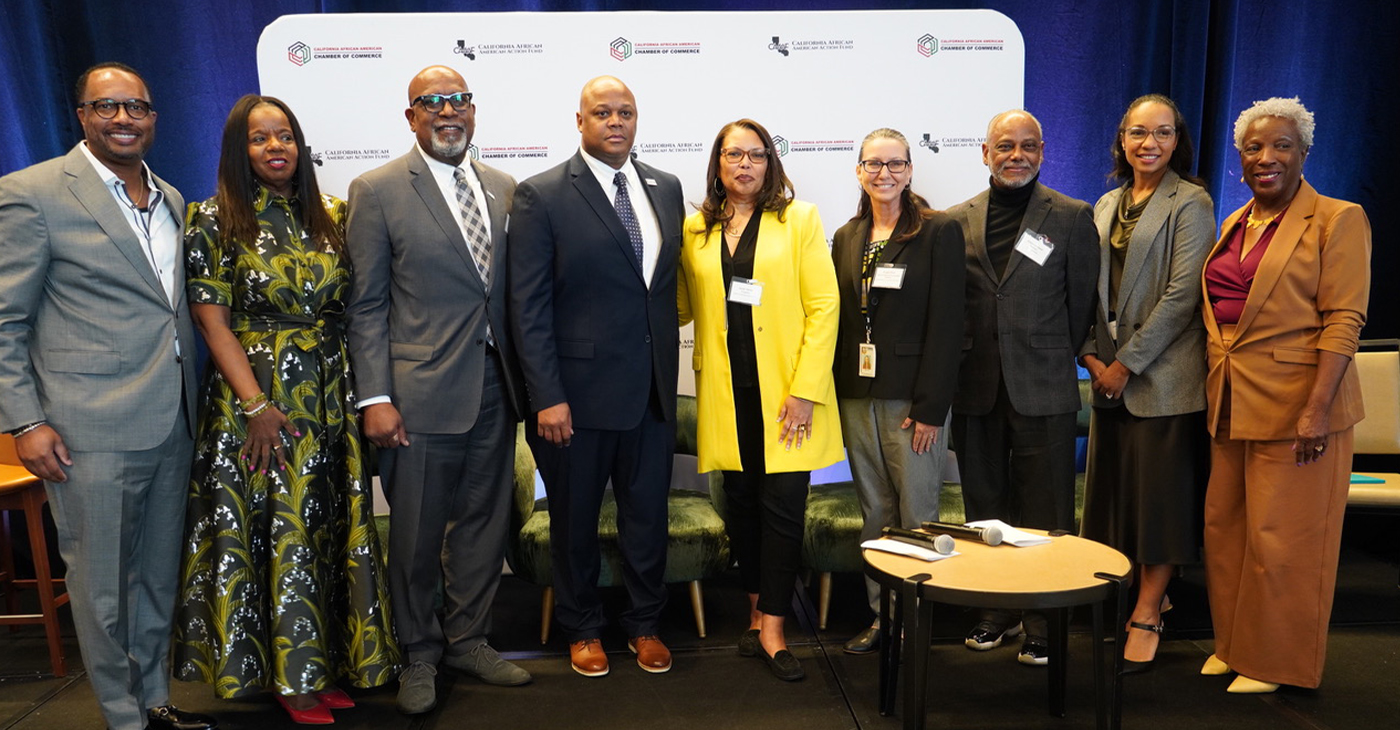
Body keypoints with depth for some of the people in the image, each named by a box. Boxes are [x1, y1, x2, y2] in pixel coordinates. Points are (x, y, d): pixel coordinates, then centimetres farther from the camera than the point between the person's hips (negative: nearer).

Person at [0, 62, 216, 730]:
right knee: (102, 584, 7)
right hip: (93, 430, -6)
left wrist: (190, 400, 14)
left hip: (172, 424, 6)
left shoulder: (170, 200, 13)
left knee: (159, 572, 17)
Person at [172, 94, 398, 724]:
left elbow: (350, 306, 7)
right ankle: (291, 676, 19)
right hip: (257, 395, -4)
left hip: (330, 398, 4)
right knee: (279, 533, 3)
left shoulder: (329, 217, 7)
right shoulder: (216, 220, -4)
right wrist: (257, 404, -16)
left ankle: (329, 660, 26)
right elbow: (212, 319, -9)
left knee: (330, 528, 10)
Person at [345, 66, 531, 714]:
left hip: (495, 390, 5)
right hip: (423, 393, -4)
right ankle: (418, 654, 28)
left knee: (484, 522, 15)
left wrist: (528, 379, 7)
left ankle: (468, 639, 33)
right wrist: (375, 398, -12)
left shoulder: (504, 189, 10)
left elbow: (514, 291, 12)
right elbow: (366, 305, -6)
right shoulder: (377, 191, -4)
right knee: (416, 534, 7)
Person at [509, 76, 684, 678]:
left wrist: (669, 367, 6)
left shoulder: (666, 188, 7)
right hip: (579, 392, -4)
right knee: (575, 520, 13)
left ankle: (645, 623, 36)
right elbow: (528, 306, -11)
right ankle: (582, 629, 35)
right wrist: (547, 397, -15)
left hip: (654, 389, 4)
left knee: (649, 515, 15)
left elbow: (670, 281, 11)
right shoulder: (542, 196, -8)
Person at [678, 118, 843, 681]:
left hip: (785, 391, -3)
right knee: (740, 503, 10)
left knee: (782, 504, -1)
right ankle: (758, 611, 26)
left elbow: (824, 305, -5)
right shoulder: (695, 229, 9)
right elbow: (681, 307, 11)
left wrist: (805, 389, -12)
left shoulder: (799, 219, 1)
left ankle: (771, 628, 9)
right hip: (727, 391, 3)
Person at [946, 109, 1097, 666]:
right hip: (976, 389, 3)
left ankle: (1043, 623, 16)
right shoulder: (958, 221, 7)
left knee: (1045, 514, 3)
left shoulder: (1074, 217, 1)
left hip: (1043, 389, -2)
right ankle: (995, 610, 25)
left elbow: (1082, 303, 3)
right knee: (985, 506, 11)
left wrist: (1053, 362, 5)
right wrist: (961, 365, 5)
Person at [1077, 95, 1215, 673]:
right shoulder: (1107, 205, 13)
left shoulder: (1190, 203, -6)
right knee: (1115, 488, 10)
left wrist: (1128, 362, -15)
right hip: (1110, 373, 6)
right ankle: (1143, 591, 24)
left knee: (1159, 491, 0)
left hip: (1162, 375, -6)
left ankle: (1146, 615, 9)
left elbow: (1182, 294, -14)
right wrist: (1091, 354, -1)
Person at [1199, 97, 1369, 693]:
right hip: (1231, 403, 7)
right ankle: (1232, 643, 28)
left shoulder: (1338, 219, -6)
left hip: (1293, 403, -6)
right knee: (1224, 527, 12)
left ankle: (1277, 662, 18)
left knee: (1281, 538, 2)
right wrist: (1215, 391, 12)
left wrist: (1316, 409, -21)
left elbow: (1343, 321, -13)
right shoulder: (1234, 224, 14)